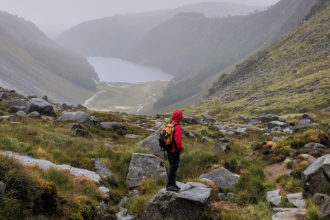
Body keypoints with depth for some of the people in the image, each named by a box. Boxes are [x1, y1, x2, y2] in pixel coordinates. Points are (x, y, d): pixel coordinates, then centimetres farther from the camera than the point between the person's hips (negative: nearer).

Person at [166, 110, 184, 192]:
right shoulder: (178, 127, -18)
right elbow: (178, 140, -24)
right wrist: (181, 148, -9)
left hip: (169, 150, 8)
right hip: (175, 151, -8)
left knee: (172, 167, 17)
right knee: (173, 167, -2)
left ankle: (172, 184, 25)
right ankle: (170, 185, 0)